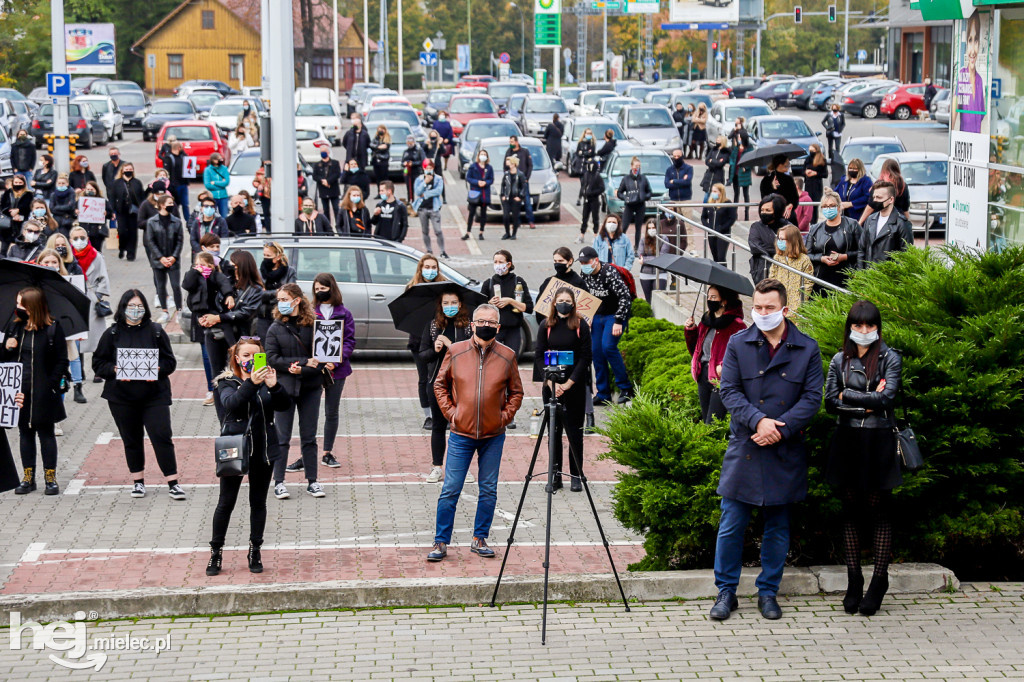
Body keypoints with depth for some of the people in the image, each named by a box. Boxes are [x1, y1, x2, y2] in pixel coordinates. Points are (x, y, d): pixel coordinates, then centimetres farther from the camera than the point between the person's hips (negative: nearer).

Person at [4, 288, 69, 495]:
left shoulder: (52, 328, -7)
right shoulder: (14, 326, 7)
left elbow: (62, 361, -5)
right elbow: (5, 358, 13)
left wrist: (51, 384, -13)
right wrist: (7, 348, -9)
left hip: (43, 392, -4)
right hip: (20, 391, 4)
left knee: (45, 432, 3)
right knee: (25, 433, 11)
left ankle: (50, 478, 10)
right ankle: (28, 477, 18)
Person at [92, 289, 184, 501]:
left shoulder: (155, 331, 3)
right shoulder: (112, 334, 3)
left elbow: (170, 361, 4)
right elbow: (98, 363, 4)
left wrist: (157, 370, -16)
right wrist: (115, 370, -14)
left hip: (154, 395, -1)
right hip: (121, 397, 1)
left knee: (162, 436, -8)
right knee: (131, 440, 9)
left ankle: (172, 482, -2)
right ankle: (137, 481, 23)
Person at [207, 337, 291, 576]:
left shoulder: (267, 380, 3)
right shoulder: (228, 382, -3)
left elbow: (284, 406, -10)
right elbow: (231, 403, -24)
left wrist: (274, 386, -27)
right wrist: (251, 383, -38)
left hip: (263, 450, 2)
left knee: (258, 502, 10)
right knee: (226, 502, 2)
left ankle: (255, 551, 21)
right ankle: (216, 552, 12)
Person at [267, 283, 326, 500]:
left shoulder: (313, 325, 0)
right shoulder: (275, 329, 0)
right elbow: (272, 359, -8)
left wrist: (302, 370, -16)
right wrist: (305, 362, -15)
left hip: (310, 387, 1)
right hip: (284, 387, -1)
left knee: (309, 436, 7)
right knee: (282, 437, 2)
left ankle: (312, 481, 14)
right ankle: (279, 482, 8)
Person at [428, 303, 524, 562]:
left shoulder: (507, 356, 0)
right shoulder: (456, 352, -1)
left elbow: (516, 392, 12)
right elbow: (440, 384, 10)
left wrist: (506, 416, -1)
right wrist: (449, 411, -1)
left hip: (493, 436, 1)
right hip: (461, 434, -1)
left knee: (489, 491, 7)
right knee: (450, 490, -2)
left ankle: (480, 540, 20)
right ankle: (441, 543, 5)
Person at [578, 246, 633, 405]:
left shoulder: (609, 273, -23)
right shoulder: (585, 275, 0)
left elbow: (625, 297, -25)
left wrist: (618, 322, -27)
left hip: (615, 315, -7)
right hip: (598, 316, 7)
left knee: (608, 347, -22)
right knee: (597, 352, 2)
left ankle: (625, 387, -9)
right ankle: (603, 395, 10)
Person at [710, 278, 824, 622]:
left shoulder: (807, 349, 1)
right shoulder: (738, 344, 2)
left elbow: (812, 398, -3)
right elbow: (729, 390, -4)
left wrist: (779, 429, -15)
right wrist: (758, 421, -19)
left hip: (785, 452, 0)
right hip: (743, 449, 0)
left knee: (778, 527, 9)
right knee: (731, 525, 2)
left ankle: (768, 592, 21)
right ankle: (726, 591, 14)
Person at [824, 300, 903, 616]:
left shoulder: (889, 359, 1)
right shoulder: (839, 361, 10)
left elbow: (886, 397, -12)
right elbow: (830, 402, 1)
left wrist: (848, 395, -6)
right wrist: (868, 402, -10)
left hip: (878, 443, -3)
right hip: (847, 441, 3)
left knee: (880, 512, -2)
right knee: (850, 512, 5)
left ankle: (879, 582, 3)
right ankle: (854, 583, 10)